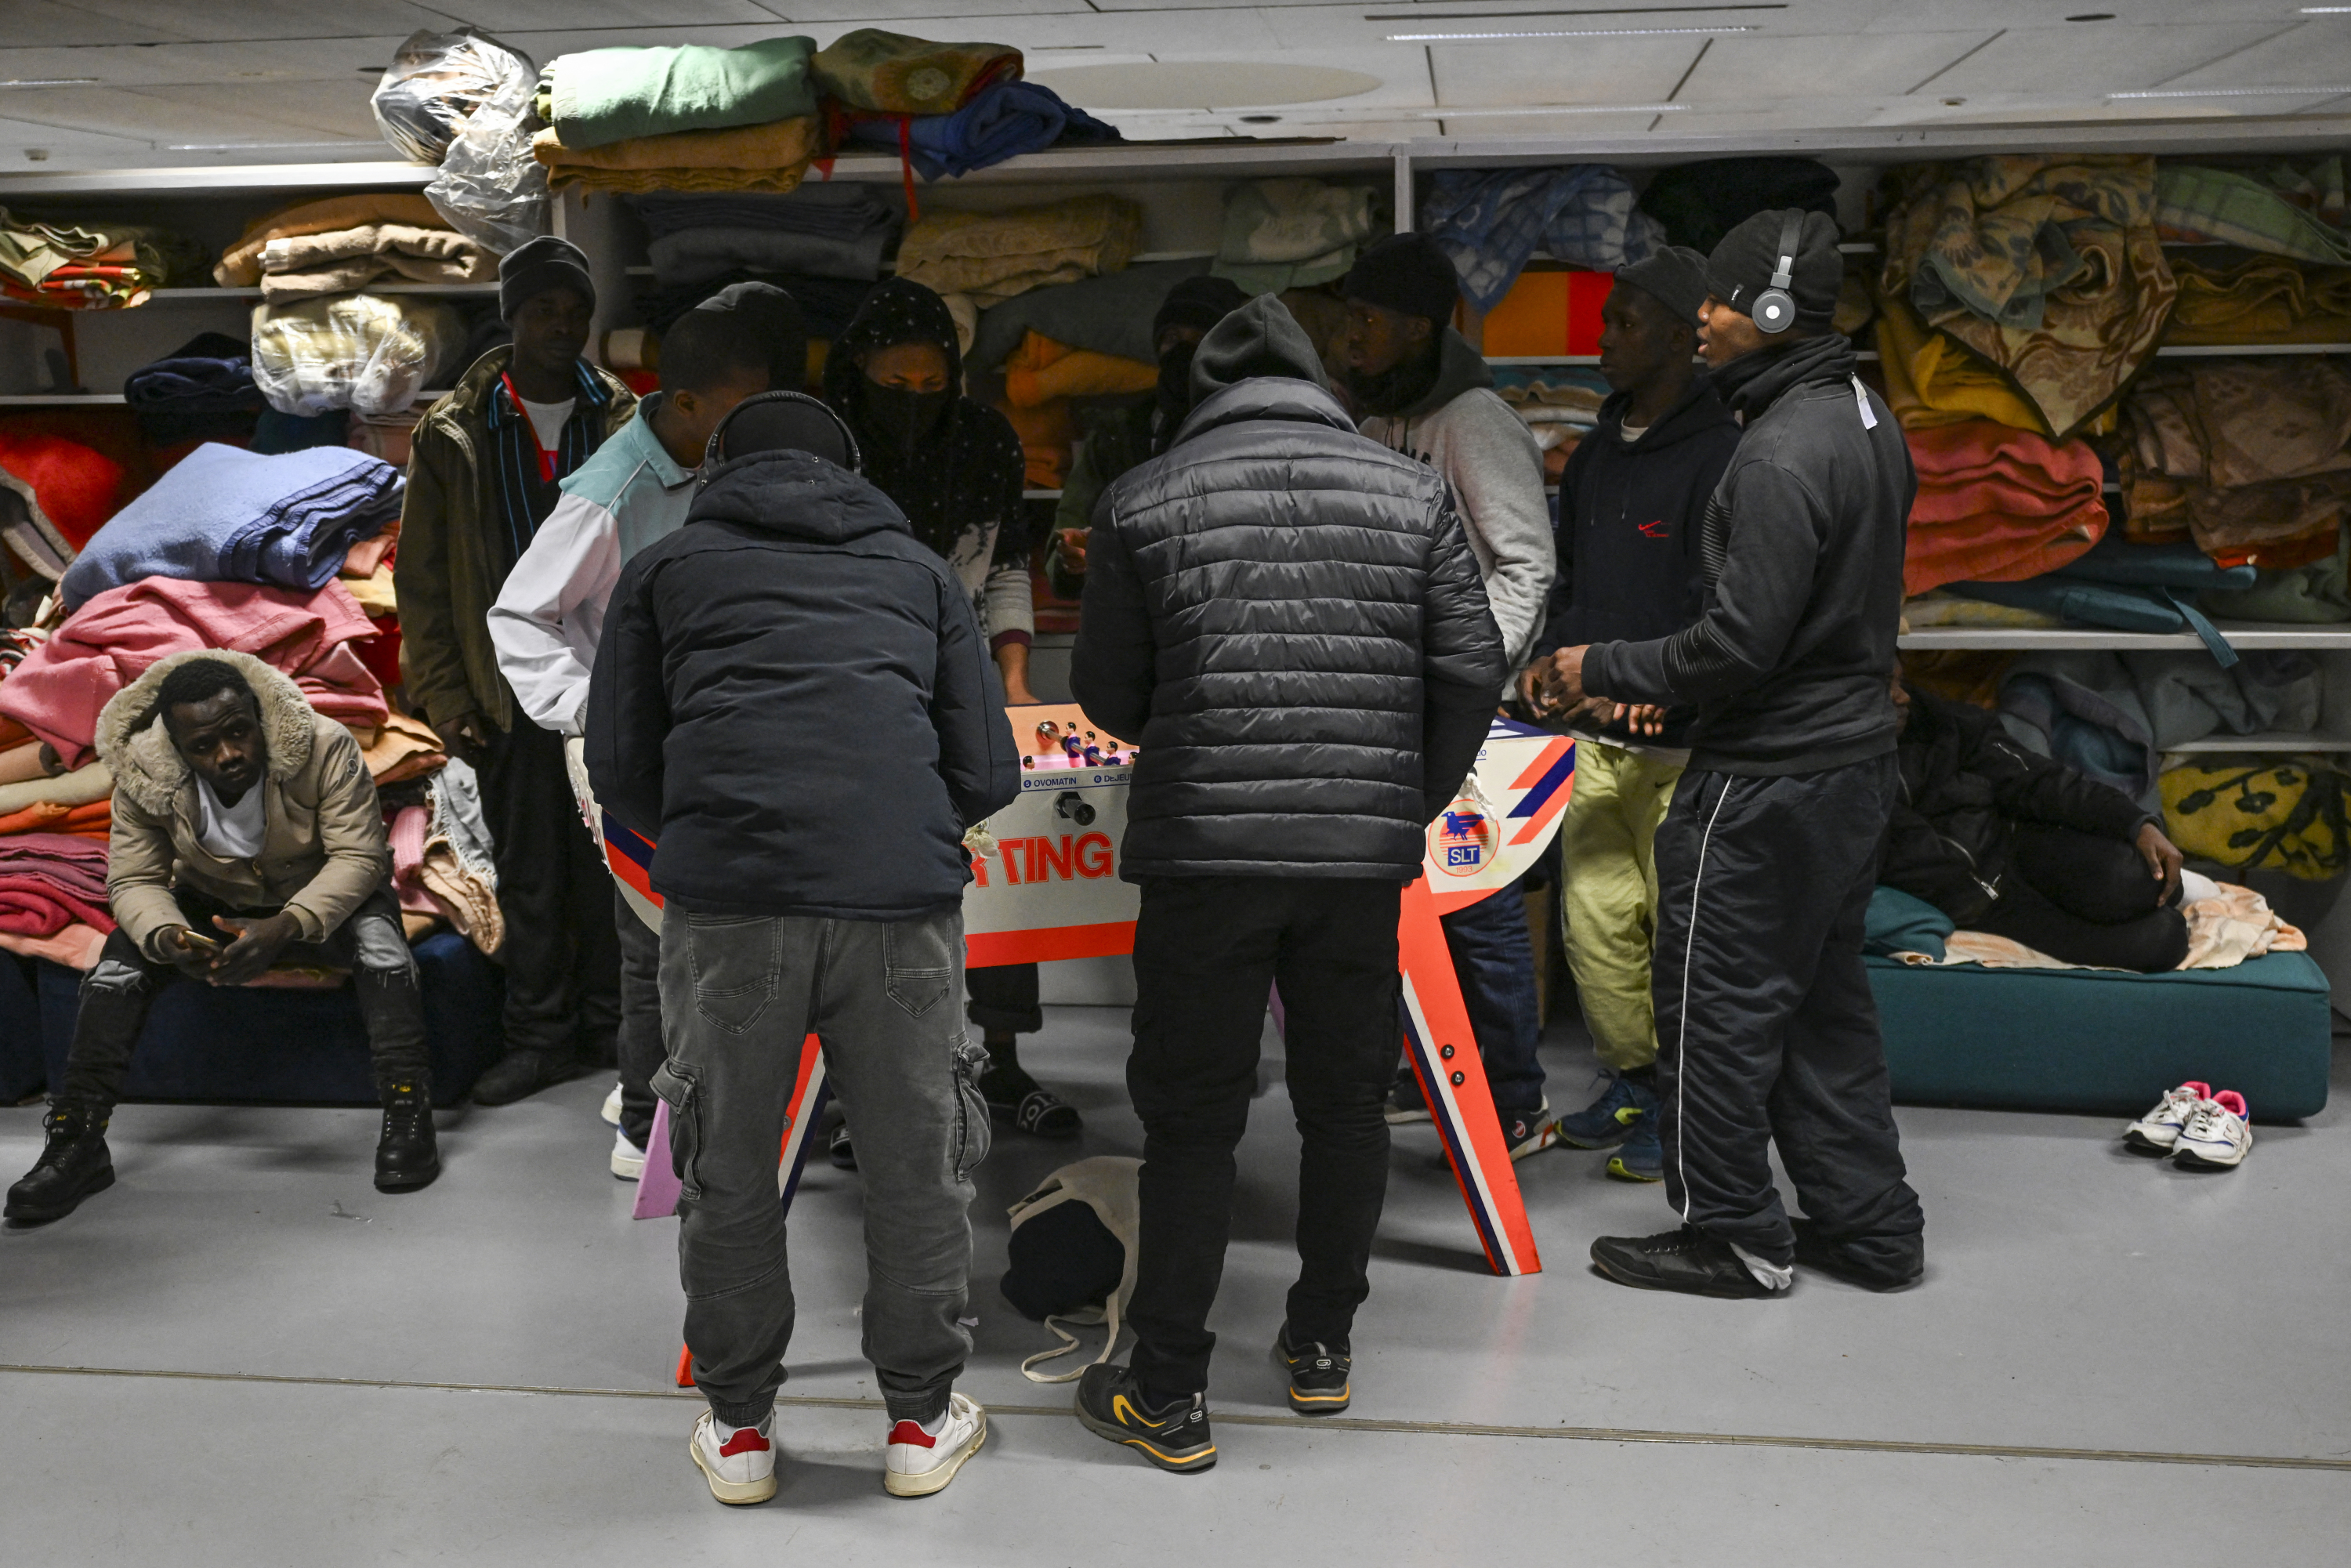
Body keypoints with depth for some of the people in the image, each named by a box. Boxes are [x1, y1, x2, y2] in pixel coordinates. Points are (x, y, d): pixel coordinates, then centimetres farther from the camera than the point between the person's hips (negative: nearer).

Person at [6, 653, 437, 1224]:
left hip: (324, 898, -3)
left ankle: (407, 1110, -32)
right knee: (123, 956, -20)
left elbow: (358, 857, -27)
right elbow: (134, 880, -13)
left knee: (378, 934, -34)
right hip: (214, 905, 3)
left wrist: (285, 928, -44)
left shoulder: (324, 748, -28)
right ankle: (76, 1140, -14)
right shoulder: (143, 776, -20)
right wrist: (167, 937, -37)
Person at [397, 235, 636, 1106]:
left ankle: (612, 1023, 22)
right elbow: (421, 579, 5)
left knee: (610, 868, 7)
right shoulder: (454, 435, 3)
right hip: (512, 698, 0)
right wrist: (446, 699, -2)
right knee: (528, 878, 7)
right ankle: (540, 1034, 19)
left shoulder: (627, 423, 4)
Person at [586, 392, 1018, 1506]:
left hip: (726, 902, 0)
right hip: (900, 897, 1)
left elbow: (619, 769, 13)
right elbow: (987, 773, 16)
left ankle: (738, 1428, 26)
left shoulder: (665, 566, 21)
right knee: (916, 1165, 14)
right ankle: (923, 1421, 26)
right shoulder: (918, 568, 23)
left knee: (727, 1172, 14)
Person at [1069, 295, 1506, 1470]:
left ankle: (1166, 1396, 13)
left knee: (1190, 1119, 6)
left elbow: (1106, 694, 6)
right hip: (1363, 853, 2)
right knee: (1346, 1099, 17)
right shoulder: (1413, 492, 7)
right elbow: (1472, 668, 4)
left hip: (1203, 847, -2)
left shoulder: (1143, 501, 2)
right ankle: (1322, 1347, 31)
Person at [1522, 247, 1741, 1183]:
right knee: (1594, 921, 10)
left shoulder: (1718, 455, -10)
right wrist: (1553, 653, 8)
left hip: (1678, 743, -7)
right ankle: (1631, 1083, 26)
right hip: (1593, 734, 8)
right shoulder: (1595, 455, 16)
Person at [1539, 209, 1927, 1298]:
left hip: (1769, 780, -10)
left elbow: (1741, 642, -24)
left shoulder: (1781, 453, -22)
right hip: (1853, 754, 10)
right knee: (1824, 998, 18)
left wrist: (1606, 670, -10)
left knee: (1717, 1000, 3)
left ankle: (1735, 1236, 15)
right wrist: (1669, 688, 17)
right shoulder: (1865, 419, 11)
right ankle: (1868, 1226, 27)